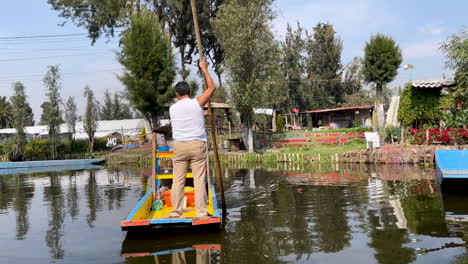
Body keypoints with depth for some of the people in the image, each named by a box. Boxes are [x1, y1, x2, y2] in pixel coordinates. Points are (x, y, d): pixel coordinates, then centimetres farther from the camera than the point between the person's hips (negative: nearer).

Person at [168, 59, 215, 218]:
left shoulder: (172, 108, 8)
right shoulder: (197, 103, 0)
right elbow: (211, 88, 12)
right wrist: (204, 69, 19)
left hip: (179, 146, 2)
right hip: (197, 145, -2)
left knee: (178, 179, 6)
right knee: (199, 179, -1)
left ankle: (176, 211, 7)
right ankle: (201, 212, -2)